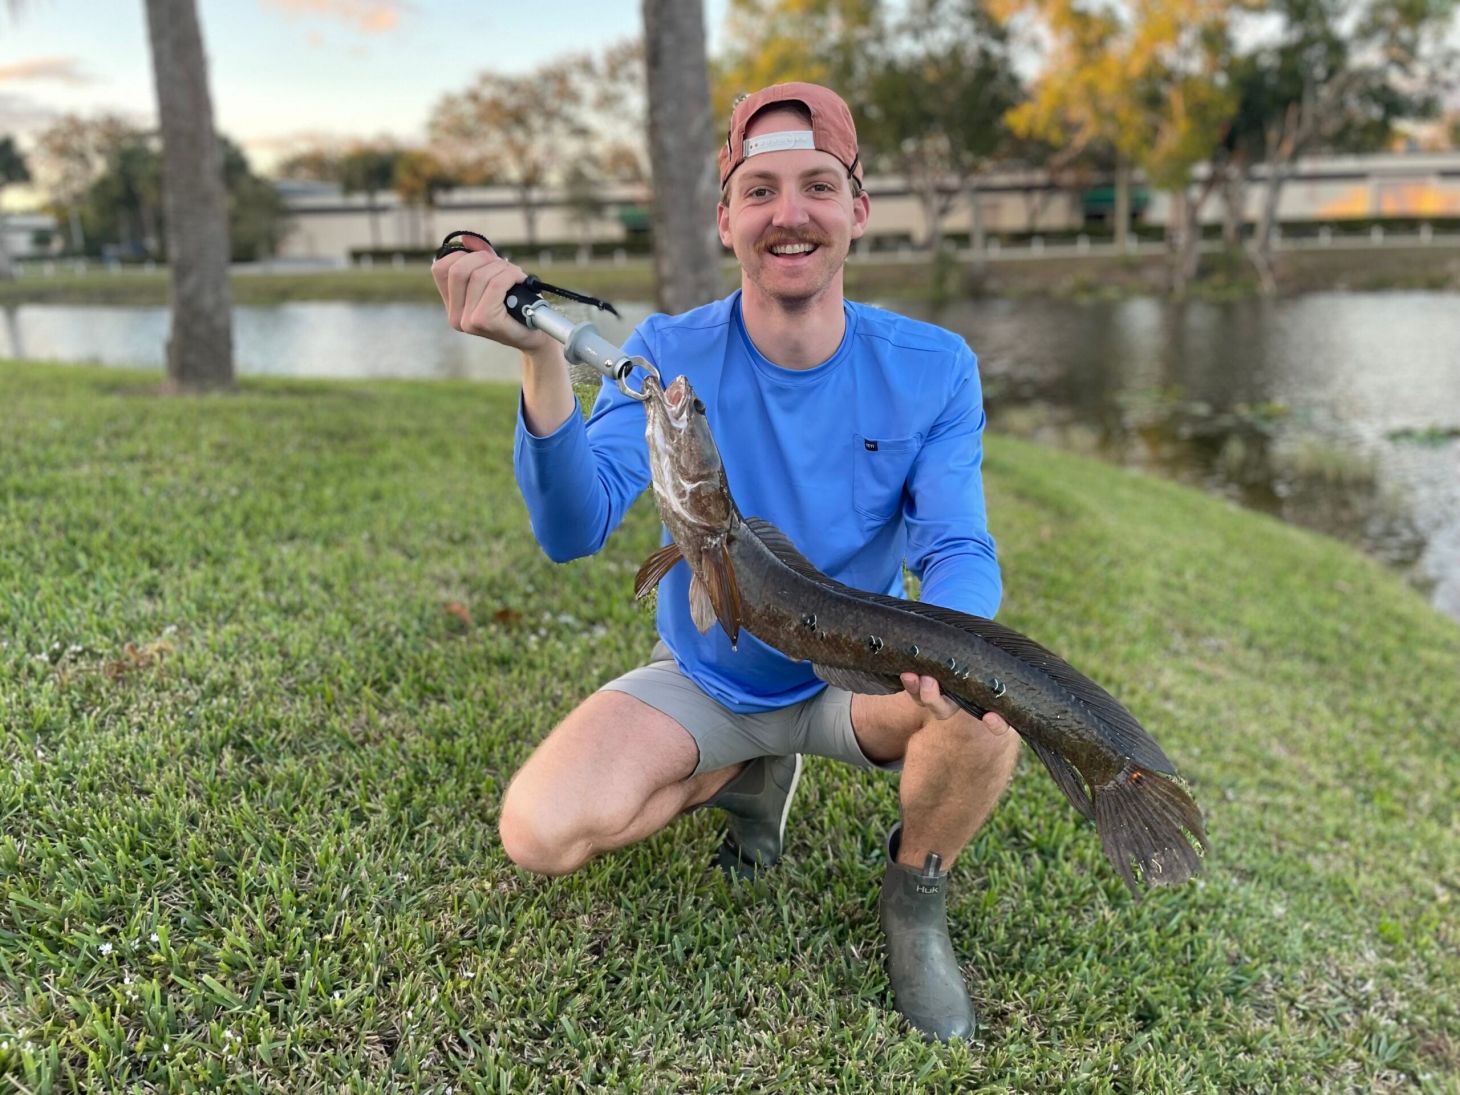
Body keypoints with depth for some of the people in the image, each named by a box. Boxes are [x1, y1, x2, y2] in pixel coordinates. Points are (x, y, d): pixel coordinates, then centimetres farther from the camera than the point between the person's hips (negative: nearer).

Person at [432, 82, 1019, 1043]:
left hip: (856, 674, 0)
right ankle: (745, 777, 11)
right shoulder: (671, 355, -15)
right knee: (540, 835, -20)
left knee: (985, 705, -33)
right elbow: (575, 531, -27)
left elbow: (959, 550, -18)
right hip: (702, 678, 1)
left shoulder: (931, 369, -14)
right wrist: (543, 357, -43)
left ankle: (915, 903, 1)